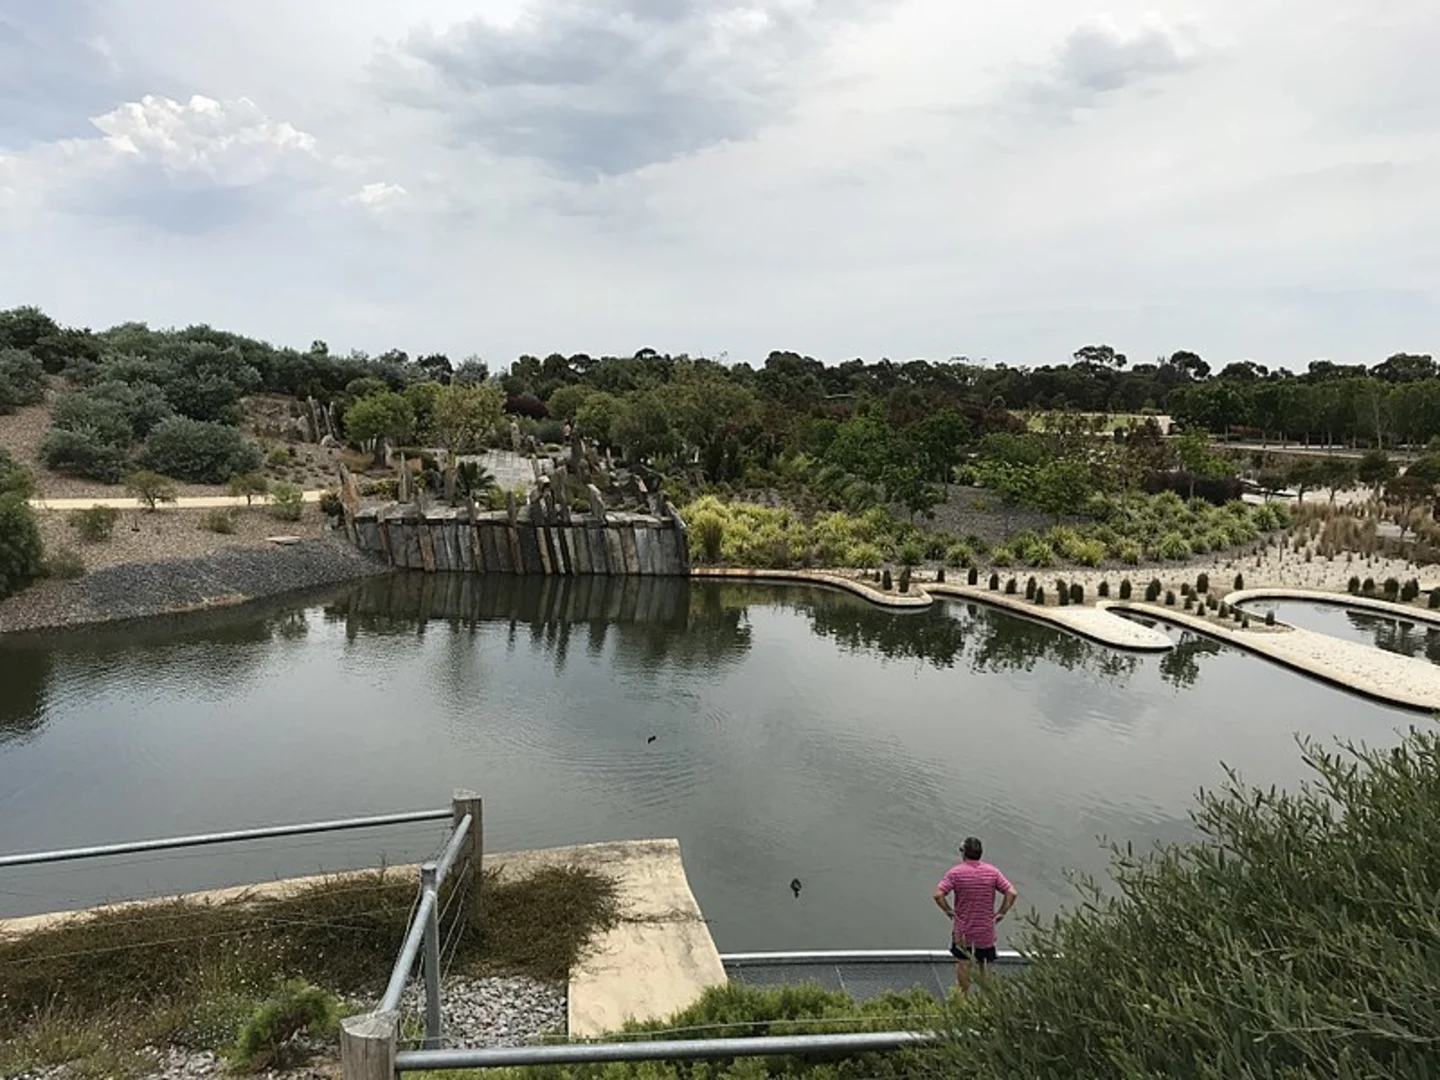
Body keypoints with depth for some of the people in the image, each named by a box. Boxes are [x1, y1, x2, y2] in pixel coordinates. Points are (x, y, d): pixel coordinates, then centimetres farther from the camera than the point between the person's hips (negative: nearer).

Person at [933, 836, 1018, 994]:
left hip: (962, 929, -2)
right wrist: (1001, 913, -3)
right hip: (986, 929, 2)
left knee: (963, 963, 12)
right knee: (985, 964, 17)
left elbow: (938, 895, -22)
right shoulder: (992, 872, -5)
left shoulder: (955, 872, -13)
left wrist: (948, 911, -8)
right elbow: (1012, 893, -10)